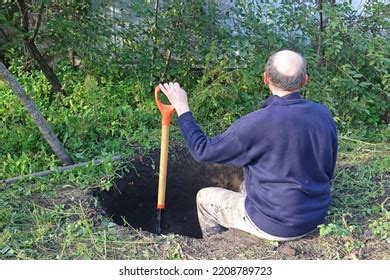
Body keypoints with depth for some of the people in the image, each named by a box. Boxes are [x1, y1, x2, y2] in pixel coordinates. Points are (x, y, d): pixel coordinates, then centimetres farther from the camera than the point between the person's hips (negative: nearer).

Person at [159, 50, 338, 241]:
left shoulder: (257, 124, -26)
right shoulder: (324, 114, -7)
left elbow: (203, 151, -14)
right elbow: (328, 171, 5)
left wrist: (182, 108, -5)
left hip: (276, 225, -6)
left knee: (205, 197, 16)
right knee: (247, 185, 31)